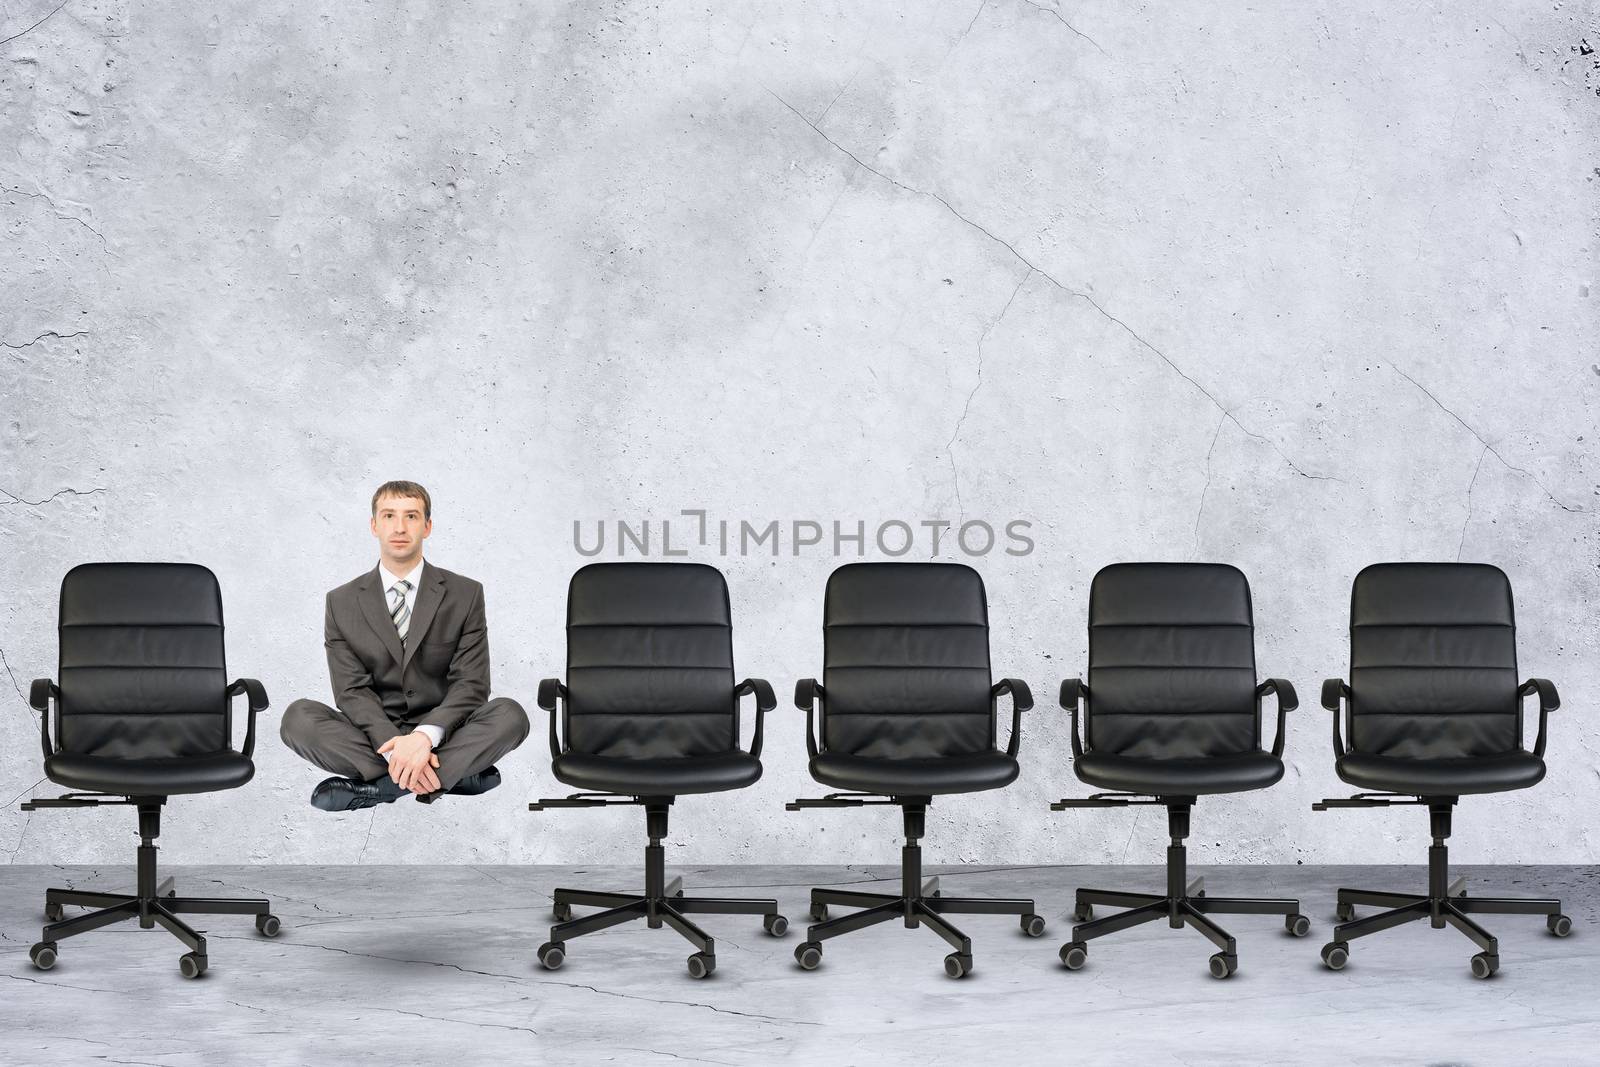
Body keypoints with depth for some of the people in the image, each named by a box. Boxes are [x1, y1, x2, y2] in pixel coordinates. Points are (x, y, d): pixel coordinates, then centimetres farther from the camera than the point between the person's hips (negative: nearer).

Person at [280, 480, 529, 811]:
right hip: (371, 738, 1)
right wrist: (393, 745, -24)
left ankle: (374, 786, -29)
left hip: (442, 733, 0)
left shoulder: (465, 595, 2)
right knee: (298, 717, -26)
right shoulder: (342, 603, 4)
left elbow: (471, 683, -6)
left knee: (510, 714, -29)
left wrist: (426, 736, -26)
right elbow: (352, 691, -4)